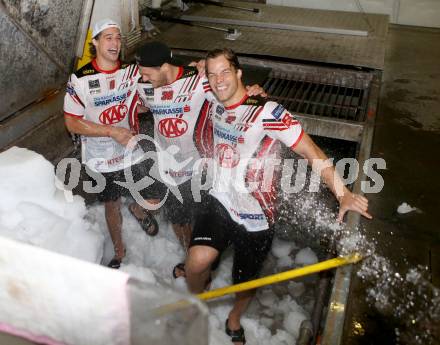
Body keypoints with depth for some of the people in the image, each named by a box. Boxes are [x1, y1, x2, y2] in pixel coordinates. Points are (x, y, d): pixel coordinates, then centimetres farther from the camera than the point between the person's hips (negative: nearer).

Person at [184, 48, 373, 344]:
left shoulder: (267, 112, -20)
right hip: (221, 201, 3)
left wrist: (343, 194, -32)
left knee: (246, 282, 13)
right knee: (197, 261, -20)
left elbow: (311, 151, -23)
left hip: (256, 217, -3)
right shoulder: (215, 107, 0)